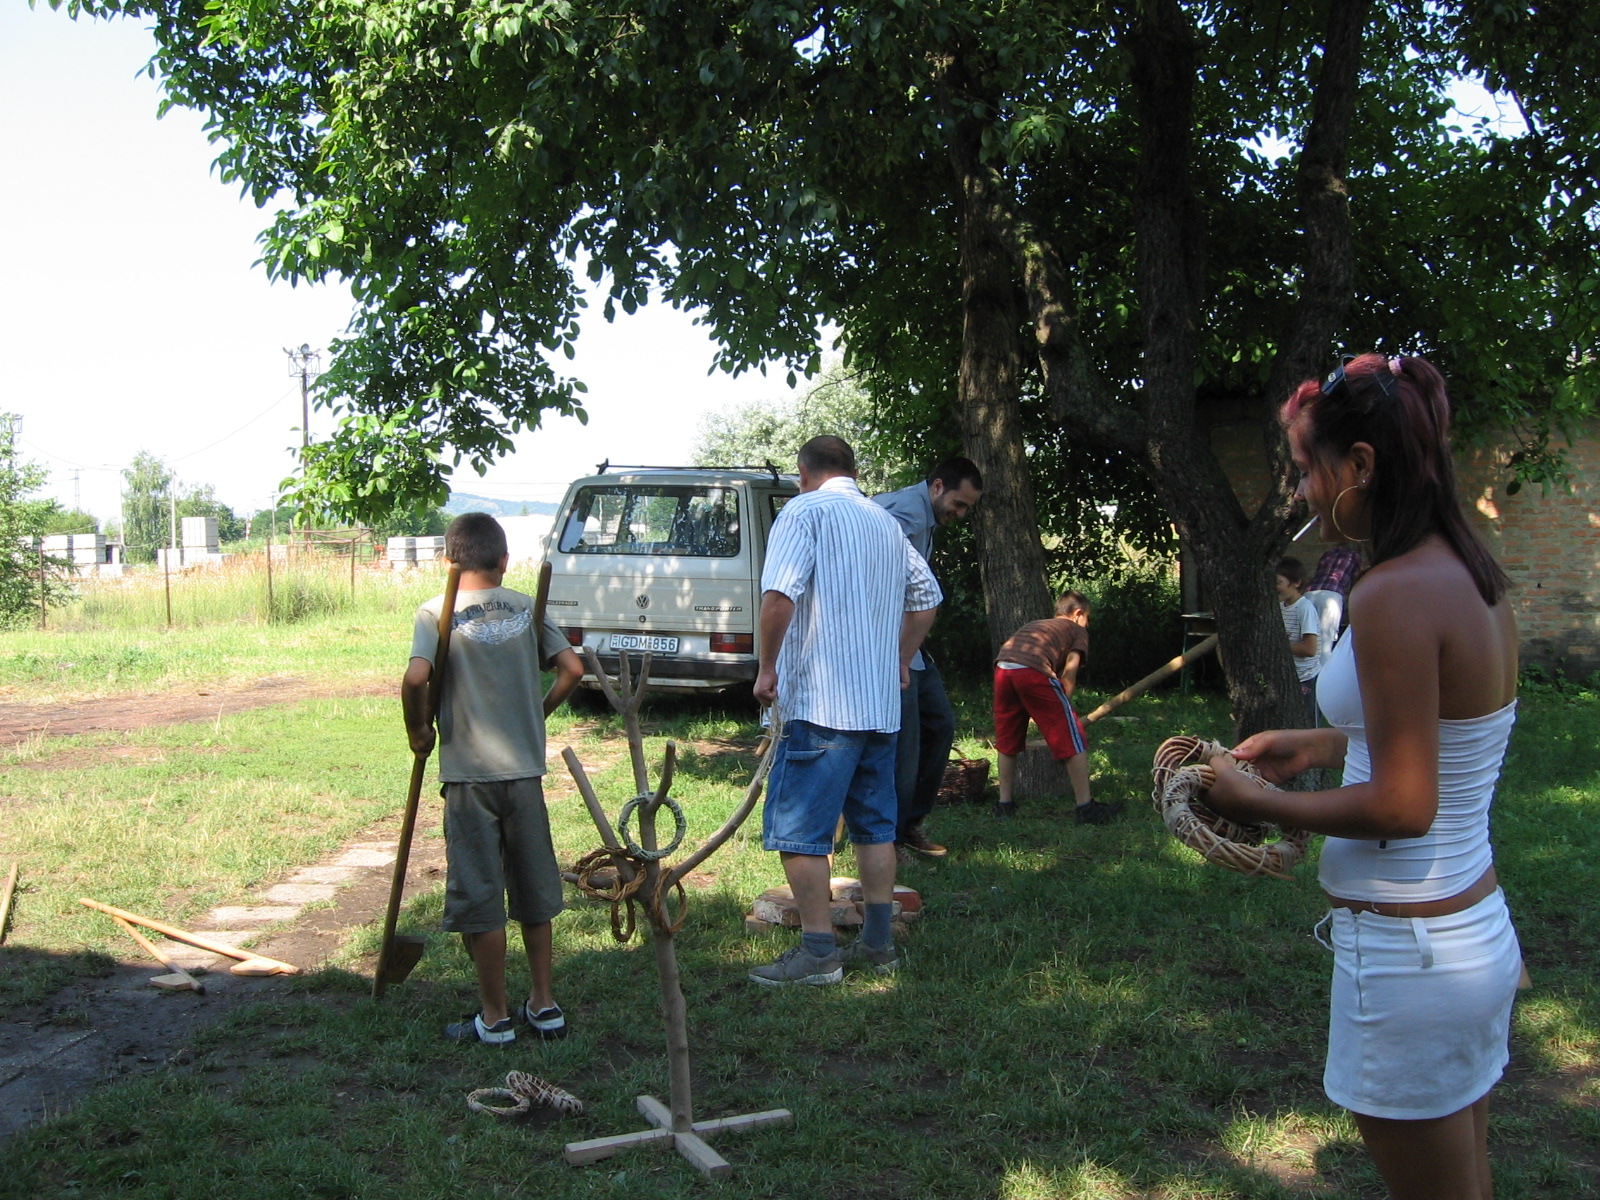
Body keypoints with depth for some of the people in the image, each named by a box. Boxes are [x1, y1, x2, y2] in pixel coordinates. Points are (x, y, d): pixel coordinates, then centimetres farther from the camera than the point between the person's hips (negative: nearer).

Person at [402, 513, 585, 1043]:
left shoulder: (435, 612, -6)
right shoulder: (527, 608, 4)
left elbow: (416, 678, -20)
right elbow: (572, 667, -2)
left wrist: (418, 731, -4)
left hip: (468, 773, -3)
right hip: (525, 768, 4)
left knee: (479, 897, 6)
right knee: (534, 889, 15)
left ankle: (495, 1017, 13)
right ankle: (544, 1005, 23)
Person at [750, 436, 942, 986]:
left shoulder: (805, 511, -6)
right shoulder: (887, 523, 18)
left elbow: (779, 594, -20)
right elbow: (926, 597, 25)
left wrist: (766, 667, -10)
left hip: (822, 702, -8)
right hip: (881, 706, 8)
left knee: (798, 827, -3)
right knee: (875, 825, 14)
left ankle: (818, 951, -2)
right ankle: (878, 942, 18)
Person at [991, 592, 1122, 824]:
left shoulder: (1035, 625, 40)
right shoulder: (1077, 630, 24)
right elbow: (1070, 667, 7)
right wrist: (1064, 705, 11)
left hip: (1002, 668, 6)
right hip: (1033, 670, -6)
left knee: (1007, 741, 21)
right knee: (1072, 740, 5)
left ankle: (1005, 805, 26)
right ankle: (1085, 808, 7)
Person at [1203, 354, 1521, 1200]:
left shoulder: (1395, 594, -23)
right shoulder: (1476, 577, 5)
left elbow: (1403, 806, -23)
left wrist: (1261, 805, -11)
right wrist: (1320, 745, 17)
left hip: (1411, 957, -9)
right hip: (1479, 933, 9)